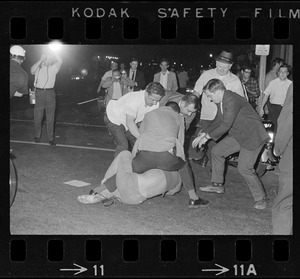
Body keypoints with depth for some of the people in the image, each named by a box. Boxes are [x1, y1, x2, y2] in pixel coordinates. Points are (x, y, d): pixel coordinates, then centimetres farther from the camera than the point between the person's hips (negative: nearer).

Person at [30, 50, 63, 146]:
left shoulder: (53, 68, 7)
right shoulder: (38, 67, 5)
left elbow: (60, 61, -9)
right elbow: (32, 70, -17)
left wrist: (53, 52, -4)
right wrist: (41, 60, -16)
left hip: (50, 93, 1)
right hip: (39, 92, -1)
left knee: (50, 117, 3)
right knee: (38, 116, 5)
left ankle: (51, 138, 8)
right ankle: (37, 136, 21)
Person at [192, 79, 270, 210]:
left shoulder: (232, 100, -27)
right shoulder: (221, 100, 4)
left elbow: (226, 125, -28)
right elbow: (218, 120, 16)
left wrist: (207, 137, -19)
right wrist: (203, 134, 8)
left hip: (252, 136, -10)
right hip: (238, 134, 10)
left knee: (244, 168, -11)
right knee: (217, 151, 9)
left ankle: (261, 198, 5)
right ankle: (217, 184, 20)